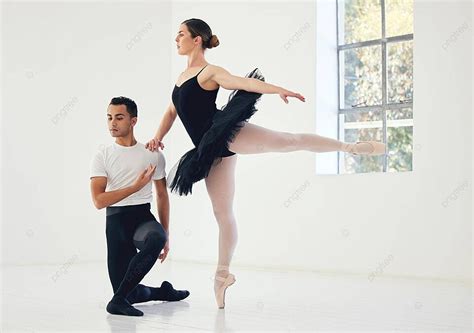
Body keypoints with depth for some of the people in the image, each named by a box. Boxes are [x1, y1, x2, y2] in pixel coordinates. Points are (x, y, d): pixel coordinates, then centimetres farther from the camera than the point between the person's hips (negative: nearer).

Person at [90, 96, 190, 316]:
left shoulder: (153, 155, 6)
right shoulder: (101, 157, 1)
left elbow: (162, 195, 14)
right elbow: (99, 201, -10)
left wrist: (165, 235, 12)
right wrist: (136, 186, -14)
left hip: (144, 216, 0)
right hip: (116, 219, 0)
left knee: (155, 239, -39)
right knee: (129, 291, -5)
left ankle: (119, 299, -28)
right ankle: (162, 291, 29)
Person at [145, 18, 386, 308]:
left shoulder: (210, 72, -3)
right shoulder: (182, 77, 21)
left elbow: (243, 82, -19)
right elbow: (171, 112, 27)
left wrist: (277, 89, -34)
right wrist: (158, 137, 10)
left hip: (227, 133, -6)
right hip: (211, 149, 6)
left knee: (288, 140, -22)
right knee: (223, 213, 8)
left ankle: (351, 146, -12)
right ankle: (223, 274, 15)